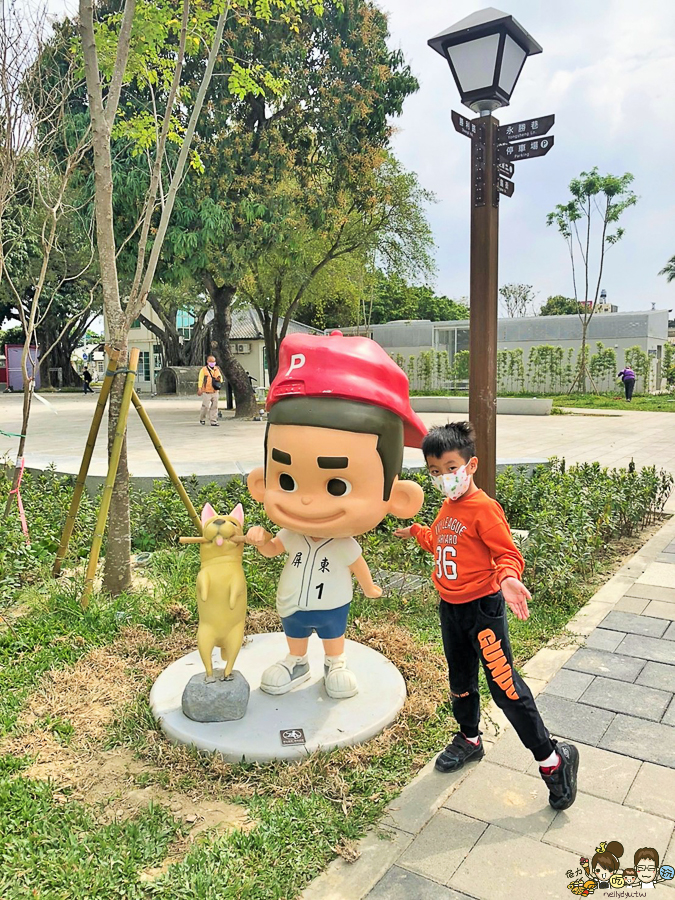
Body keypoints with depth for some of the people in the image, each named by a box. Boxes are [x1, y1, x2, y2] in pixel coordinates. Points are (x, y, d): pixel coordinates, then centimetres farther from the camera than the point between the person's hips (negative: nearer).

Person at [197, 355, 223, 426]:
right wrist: (199, 389, -14)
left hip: (215, 392, 5)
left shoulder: (217, 369, 14)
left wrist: (219, 379, -4)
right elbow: (200, 379, -5)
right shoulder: (204, 369, -1)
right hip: (206, 392, -5)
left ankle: (213, 421, 7)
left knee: (214, 407, 3)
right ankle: (202, 419, 18)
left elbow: (221, 379, 20)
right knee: (205, 406, -5)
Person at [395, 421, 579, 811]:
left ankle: (553, 758, 10)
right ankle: (469, 739, 43)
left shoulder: (484, 508, -19)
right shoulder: (448, 507, 7)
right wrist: (416, 531, 30)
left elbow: (508, 553, -20)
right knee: (460, 679, 21)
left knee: (504, 684, -6)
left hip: (482, 607, -8)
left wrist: (508, 578, -39)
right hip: (450, 607, 8)